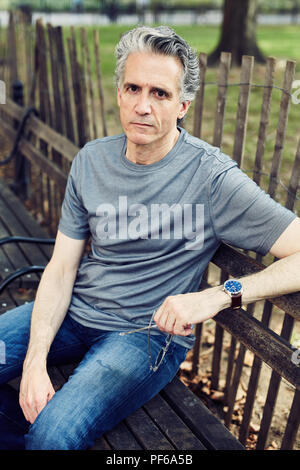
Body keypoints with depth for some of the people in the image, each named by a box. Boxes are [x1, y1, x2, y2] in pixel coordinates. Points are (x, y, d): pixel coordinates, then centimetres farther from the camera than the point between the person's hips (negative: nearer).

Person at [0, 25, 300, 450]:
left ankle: (43, 434, 11)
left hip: (150, 332, -5)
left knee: (56, 432, -25)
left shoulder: (212, 177, -16)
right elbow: (61, 267, 0)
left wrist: (219, 296, -31)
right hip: (76, 309, 5)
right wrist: (36, 358, -12)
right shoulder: (91, 160, 0)